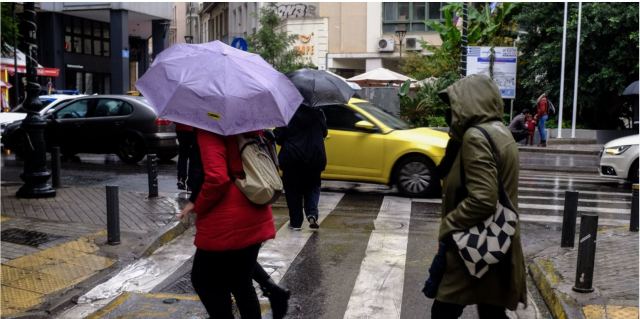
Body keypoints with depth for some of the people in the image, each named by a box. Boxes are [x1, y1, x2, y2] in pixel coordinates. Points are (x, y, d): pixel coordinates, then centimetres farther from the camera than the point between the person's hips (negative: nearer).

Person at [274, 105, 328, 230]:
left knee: (293, 191, 9)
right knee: (313, 187, 17)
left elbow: (278, 136, -7)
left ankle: (296, 222, 12)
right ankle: (312, 214, -4)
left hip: (292, 158, -2)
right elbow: (324, 133, 11)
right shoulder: (318, 113, -1)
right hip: (315, 157, 3)